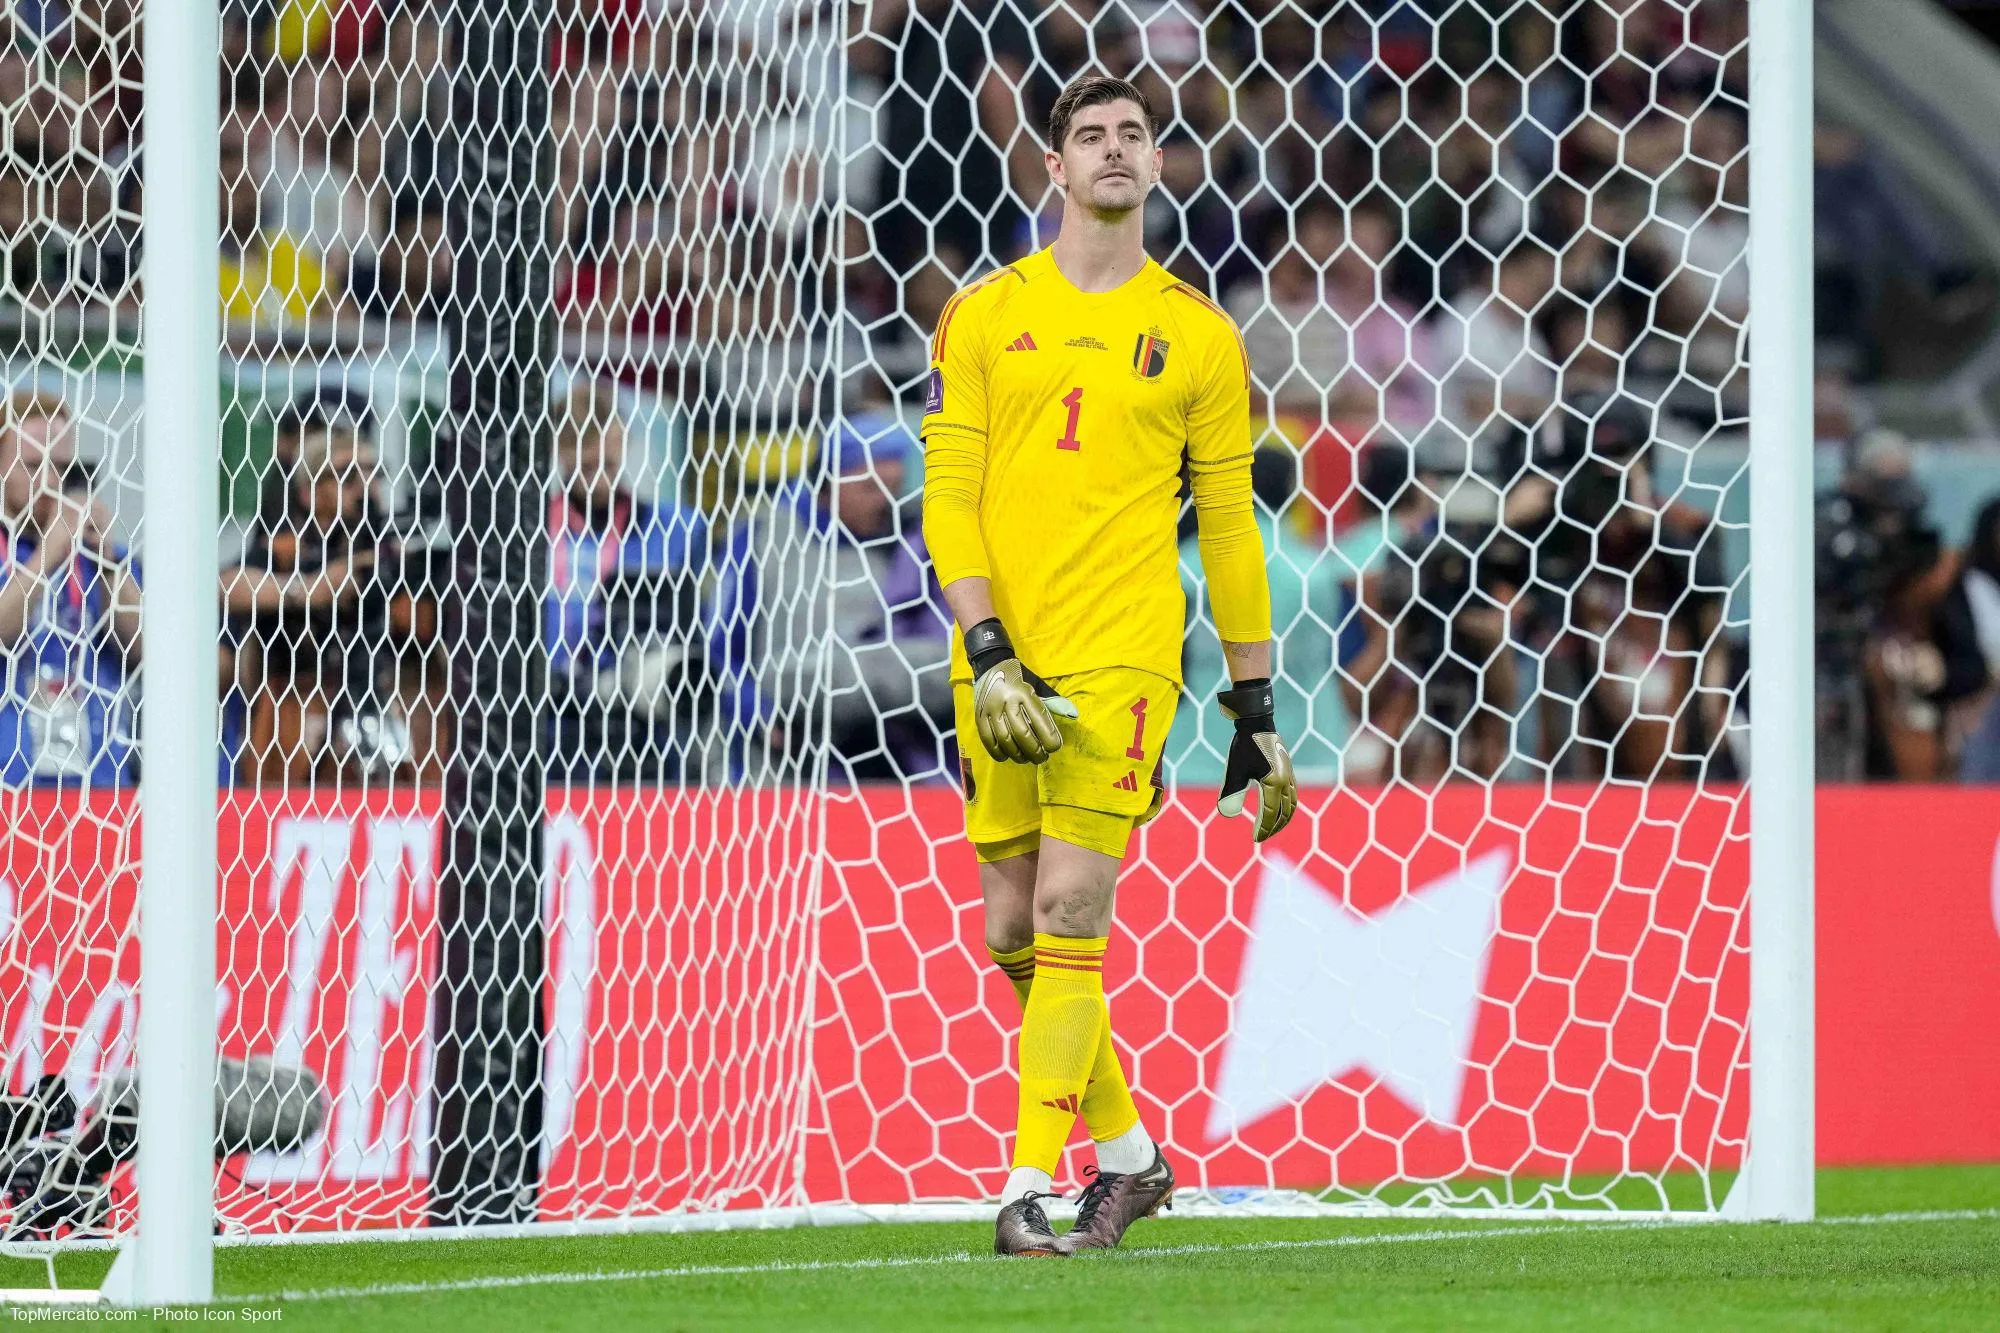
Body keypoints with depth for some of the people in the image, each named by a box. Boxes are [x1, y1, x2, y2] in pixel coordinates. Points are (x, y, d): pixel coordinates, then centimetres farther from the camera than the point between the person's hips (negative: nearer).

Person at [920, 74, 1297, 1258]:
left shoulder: (1196, 335, 7)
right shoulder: (986, 314, 7)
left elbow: (1230, 525, 10)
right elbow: (948, 495, 3)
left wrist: (1256, 707, 9)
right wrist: (987, 654, -10)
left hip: (1121, 658, -2)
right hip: (1003, 661, 2)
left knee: (1069, 920, -11)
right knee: (1015, 932, 6)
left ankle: (1030, 1189, -9)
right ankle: (1128, 1151, 24)